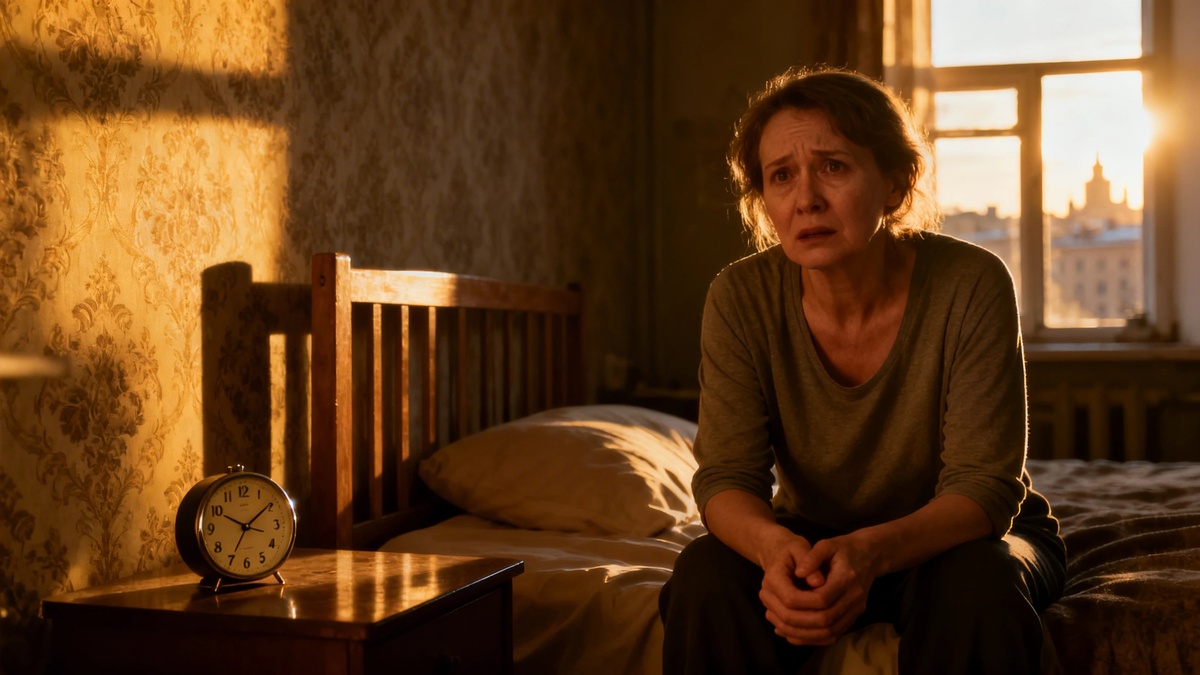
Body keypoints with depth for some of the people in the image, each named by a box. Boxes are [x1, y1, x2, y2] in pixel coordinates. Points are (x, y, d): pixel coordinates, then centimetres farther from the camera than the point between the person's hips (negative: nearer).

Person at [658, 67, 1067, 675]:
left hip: (951, 538, -1)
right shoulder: (740, 299, -15)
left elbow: (984, 486, -23)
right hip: (814, 540, 2)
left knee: (975, 582, -35)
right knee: (703, 574, -27)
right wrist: (775, 547, -40)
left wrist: (871, 552, -43)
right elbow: (727, 476, -15)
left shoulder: (971, 285, -21)